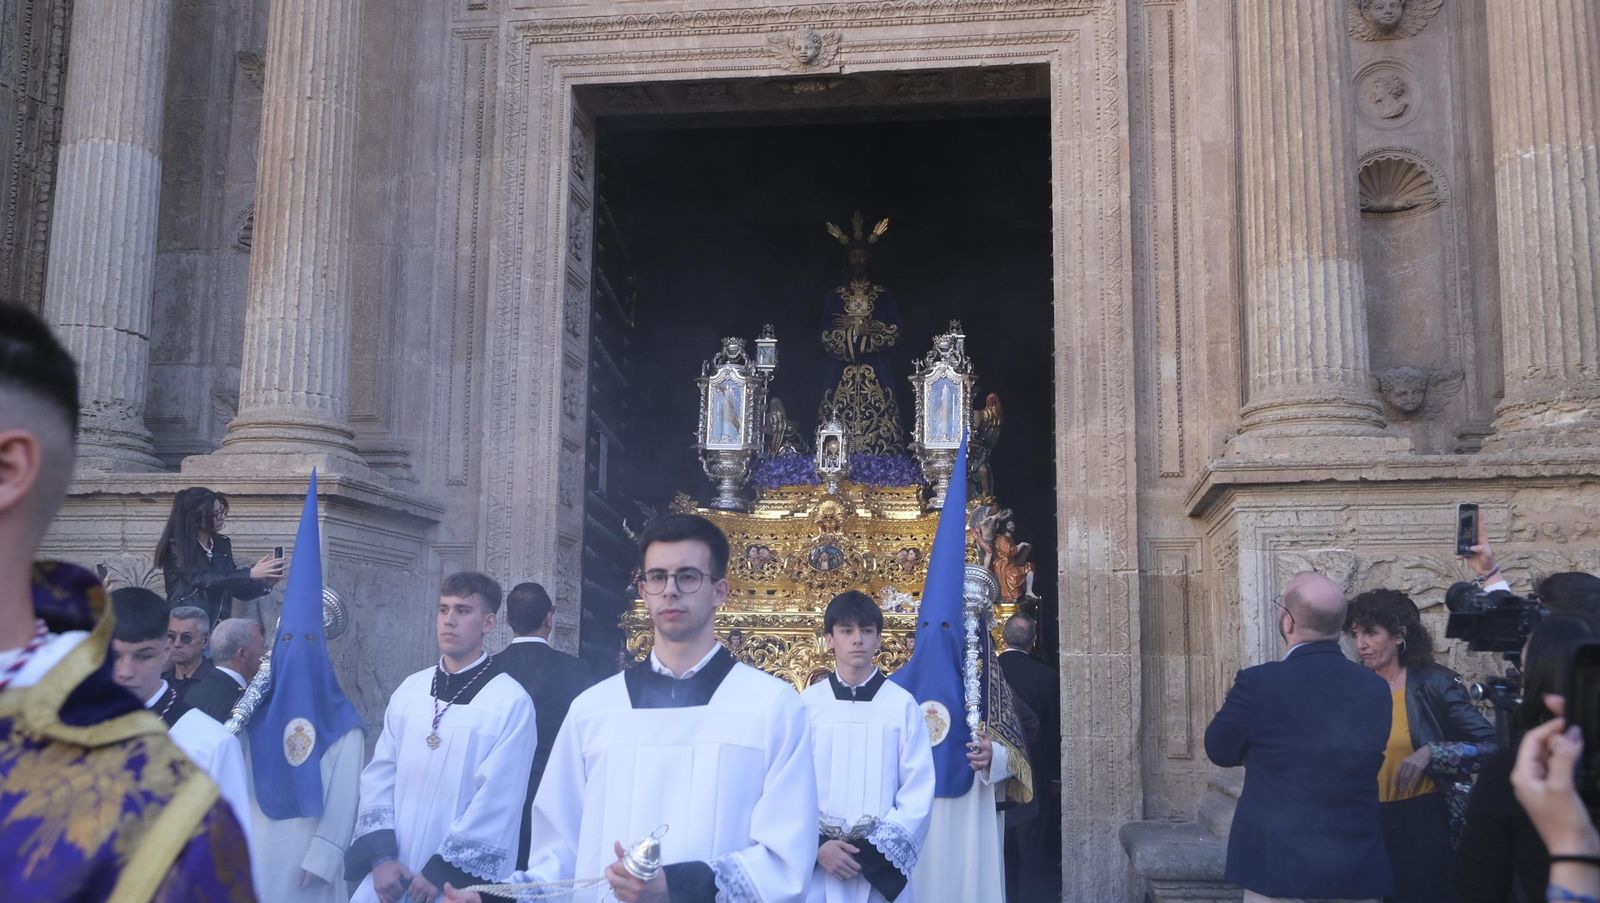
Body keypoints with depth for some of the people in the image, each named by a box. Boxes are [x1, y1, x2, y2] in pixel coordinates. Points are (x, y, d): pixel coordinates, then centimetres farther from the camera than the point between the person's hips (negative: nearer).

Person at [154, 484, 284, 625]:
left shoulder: (222, 544, 10)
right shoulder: (175, 547, -7)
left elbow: (237, 590, 13)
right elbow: (204, 581, -19)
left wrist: (265, 584, -5)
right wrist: (250, 574, -24)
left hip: (218, 625, 5)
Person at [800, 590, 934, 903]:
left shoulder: (903, 705, -2)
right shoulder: (807, 703, 0)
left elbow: (919, 792, -2)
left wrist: (879, 849, -9)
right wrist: (817, 846, -11)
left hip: (881, 867, 0)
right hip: (816, 865, 0)